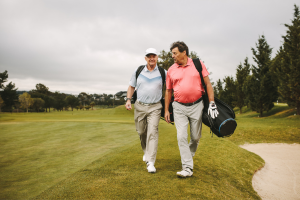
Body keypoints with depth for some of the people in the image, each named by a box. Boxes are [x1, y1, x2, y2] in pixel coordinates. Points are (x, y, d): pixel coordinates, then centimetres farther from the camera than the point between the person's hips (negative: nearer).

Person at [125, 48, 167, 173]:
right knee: (141, 132, 12)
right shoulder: (138, 71, 5)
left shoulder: (163, 73, 1)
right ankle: (146, 151, 39)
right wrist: (128, 99, 0)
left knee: (152, 132, -13)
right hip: (139, 106, 3)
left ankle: (150, 162, -12)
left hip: (155, 107, -3)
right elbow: (131, 86, 13)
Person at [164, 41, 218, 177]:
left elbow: (207, 83, 1)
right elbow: (168, 91, 10)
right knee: (181, 137, -6)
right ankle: (187, 168, 1)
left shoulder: (198, 64, 0)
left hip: (196, 106, -1)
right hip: (179, 107, 1)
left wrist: (212, 103, -5)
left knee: (196, 137, 9)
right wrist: (166, 110, 9)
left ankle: (189, 155, 38)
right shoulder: (171, 70, 4)